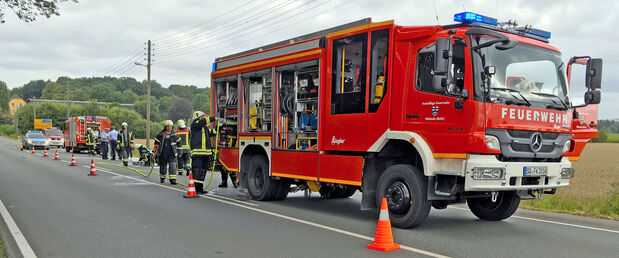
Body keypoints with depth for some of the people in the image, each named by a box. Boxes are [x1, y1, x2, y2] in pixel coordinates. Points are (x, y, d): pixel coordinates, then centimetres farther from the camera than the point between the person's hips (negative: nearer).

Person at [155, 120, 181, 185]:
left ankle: (173, 179, -12)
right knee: (163, 166, 11)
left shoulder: (174, 134, 5)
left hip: (172, 153, 0)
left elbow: (179, 142, 15)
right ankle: (162, 178, 33)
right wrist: (156, 150, 6)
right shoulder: (161, 134, 3)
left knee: (172, 167, -11)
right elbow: (156, 142, 11)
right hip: (163, 154, 0)